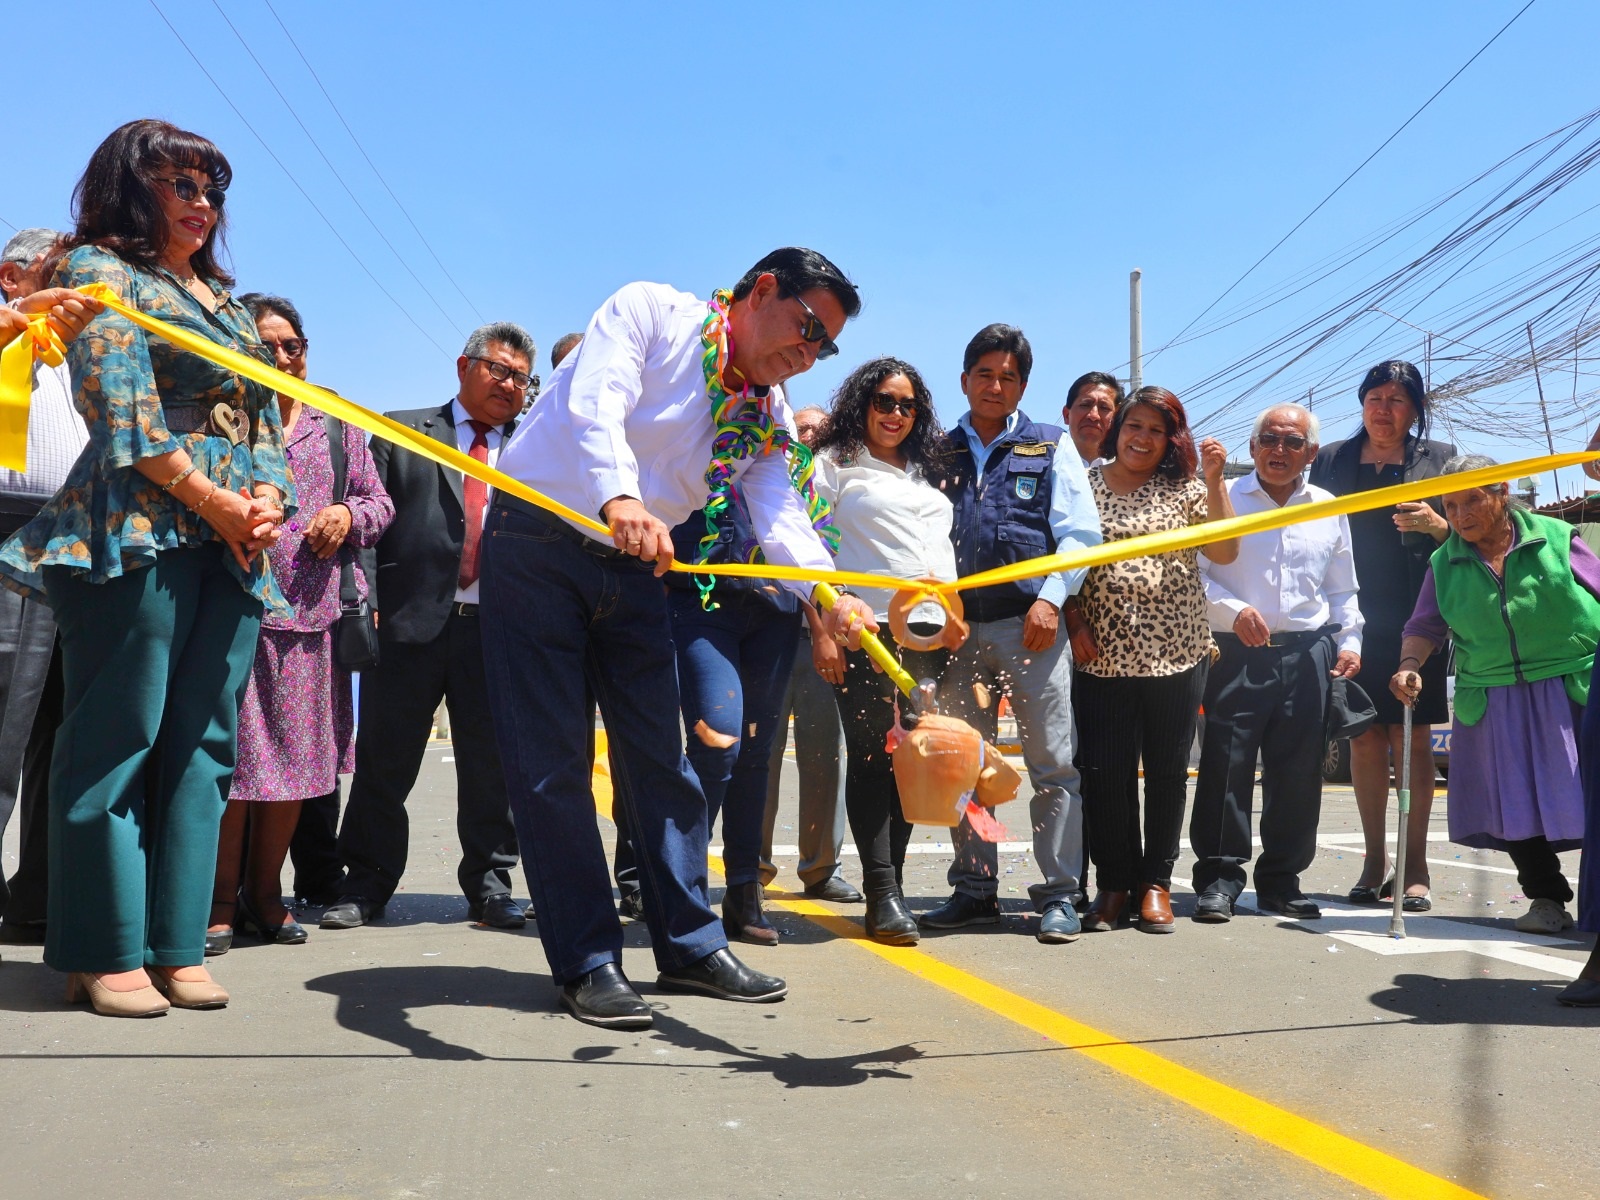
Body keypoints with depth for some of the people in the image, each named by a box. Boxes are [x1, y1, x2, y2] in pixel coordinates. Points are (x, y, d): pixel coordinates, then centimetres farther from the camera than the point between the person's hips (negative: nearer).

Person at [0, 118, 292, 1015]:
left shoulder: (227, 301, 24)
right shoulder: (102, 271, 3)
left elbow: (266, 420, 19)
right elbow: (123, 411, -9)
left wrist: (267, 499, -1)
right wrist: (217, 502, -12)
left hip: (234, 548, 7)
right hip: (139, 538, -7)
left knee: (202, 747, 4)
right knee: (118, 740, -4)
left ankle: (176, 945, 9)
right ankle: (106, 952, 4)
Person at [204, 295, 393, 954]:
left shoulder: (335, 425, 17)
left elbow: (378, 501, 19)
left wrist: (349, 514, -1)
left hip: (313, 610, 4)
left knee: (298, 755, 7)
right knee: (233, 752, -4)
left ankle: (265, 893, 20)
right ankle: (221, 899, 9)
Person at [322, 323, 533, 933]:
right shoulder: (403, 433, 11)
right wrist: (364, 602, -7)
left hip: (499, 627, 2)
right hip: (410, 621, -1)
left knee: (492, 765, 6)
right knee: (384, 761, 5)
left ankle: (489, 884, 18)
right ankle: (366, 884, 18)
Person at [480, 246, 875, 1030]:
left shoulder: (768, 414, 6)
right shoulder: (650, 312, -10)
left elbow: (782, 517, -9)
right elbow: (594, 407, -27)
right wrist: (619, 501, -46)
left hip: (632, 569, 6)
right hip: (537, 544, -6)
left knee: (659, 753, 8)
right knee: (550, 761, -4)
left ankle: (688, 943, 19)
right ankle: (585, 962, 5)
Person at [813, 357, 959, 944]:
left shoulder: (925, 473, 24)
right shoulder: (835, 464, 8)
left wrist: (953, 613, 10)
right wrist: (821, 629, -10)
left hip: (928, 633, 5)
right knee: (873, 757, -7)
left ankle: (892, 884, 12)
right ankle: (882, 894, -5)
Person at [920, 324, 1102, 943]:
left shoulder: (1050, 447, 10)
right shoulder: (940, 453, 15)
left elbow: (1081, 533, 4)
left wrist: (1050, 597, -10)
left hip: (1030, 624, -2)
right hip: (960, 626, 3)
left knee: (1053, 763, -3)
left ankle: (1058, 895, 4)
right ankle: (974, 890, 17)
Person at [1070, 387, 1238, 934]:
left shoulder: (1184, 488, 6)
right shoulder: (1083, 485, 8)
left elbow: (1225, 552, -3)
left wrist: (1215, 479, -8)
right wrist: (1074, 623, -3)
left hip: (1176, 652, 0)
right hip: (1102, 654, 0)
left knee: (1167, 769, 7)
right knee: (1104, 772, 0)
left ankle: (1155, 882, 19)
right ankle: (1114, 883, 15)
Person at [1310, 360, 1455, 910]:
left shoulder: (1439, 458, 6)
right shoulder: (1332, 461, 10)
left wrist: (1437, 524, -15)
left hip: (1415, 620, -1)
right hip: (1354, 621, 2)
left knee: (1412, 738, -1)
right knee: (1364, 737, 4)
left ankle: (1415, 867, 7)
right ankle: (1374, 860, 14)